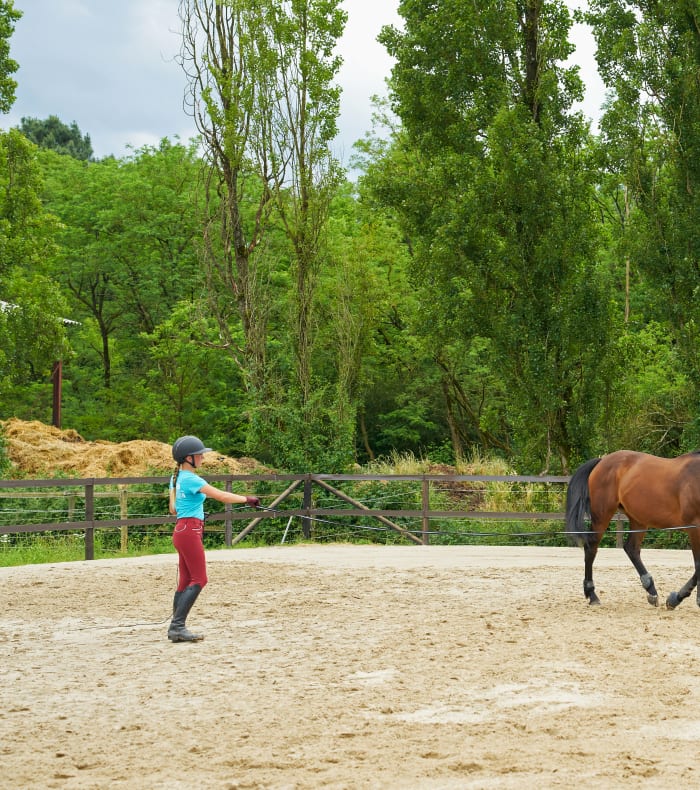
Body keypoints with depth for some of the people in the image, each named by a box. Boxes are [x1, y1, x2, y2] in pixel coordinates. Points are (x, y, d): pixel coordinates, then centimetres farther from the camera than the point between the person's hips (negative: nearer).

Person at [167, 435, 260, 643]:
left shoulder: (176, 478, 12)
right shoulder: (191, 479, -16)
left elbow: (173, 509, 18)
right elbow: (221, 495, -19)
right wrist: (246, 499, -12)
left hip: (181, 530, 9)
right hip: (190, 531, -9)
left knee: (185, 581, 10)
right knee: (199, 579, -6)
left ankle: (175, 628, 10)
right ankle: (177, 626, -11)